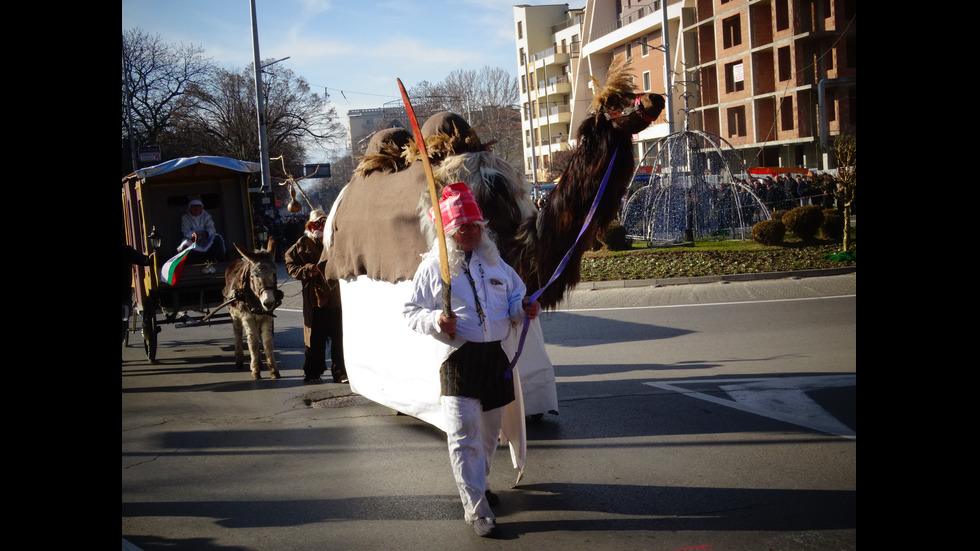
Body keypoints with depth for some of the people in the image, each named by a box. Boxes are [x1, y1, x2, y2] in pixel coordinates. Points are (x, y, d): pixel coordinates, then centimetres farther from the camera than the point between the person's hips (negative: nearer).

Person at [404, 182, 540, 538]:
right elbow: (411, 311, 1)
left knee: (489, 430, 17)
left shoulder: (494, 262, 14)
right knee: (464, 436, -9)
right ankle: (476, 509, -2)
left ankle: (478, 484, 39)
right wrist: (436, 321, -19)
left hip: (496, 355, 5)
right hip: (458, 358, -5)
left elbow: (516, 294, 22)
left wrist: (525, 308, -1)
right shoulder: (433, 268, 0)